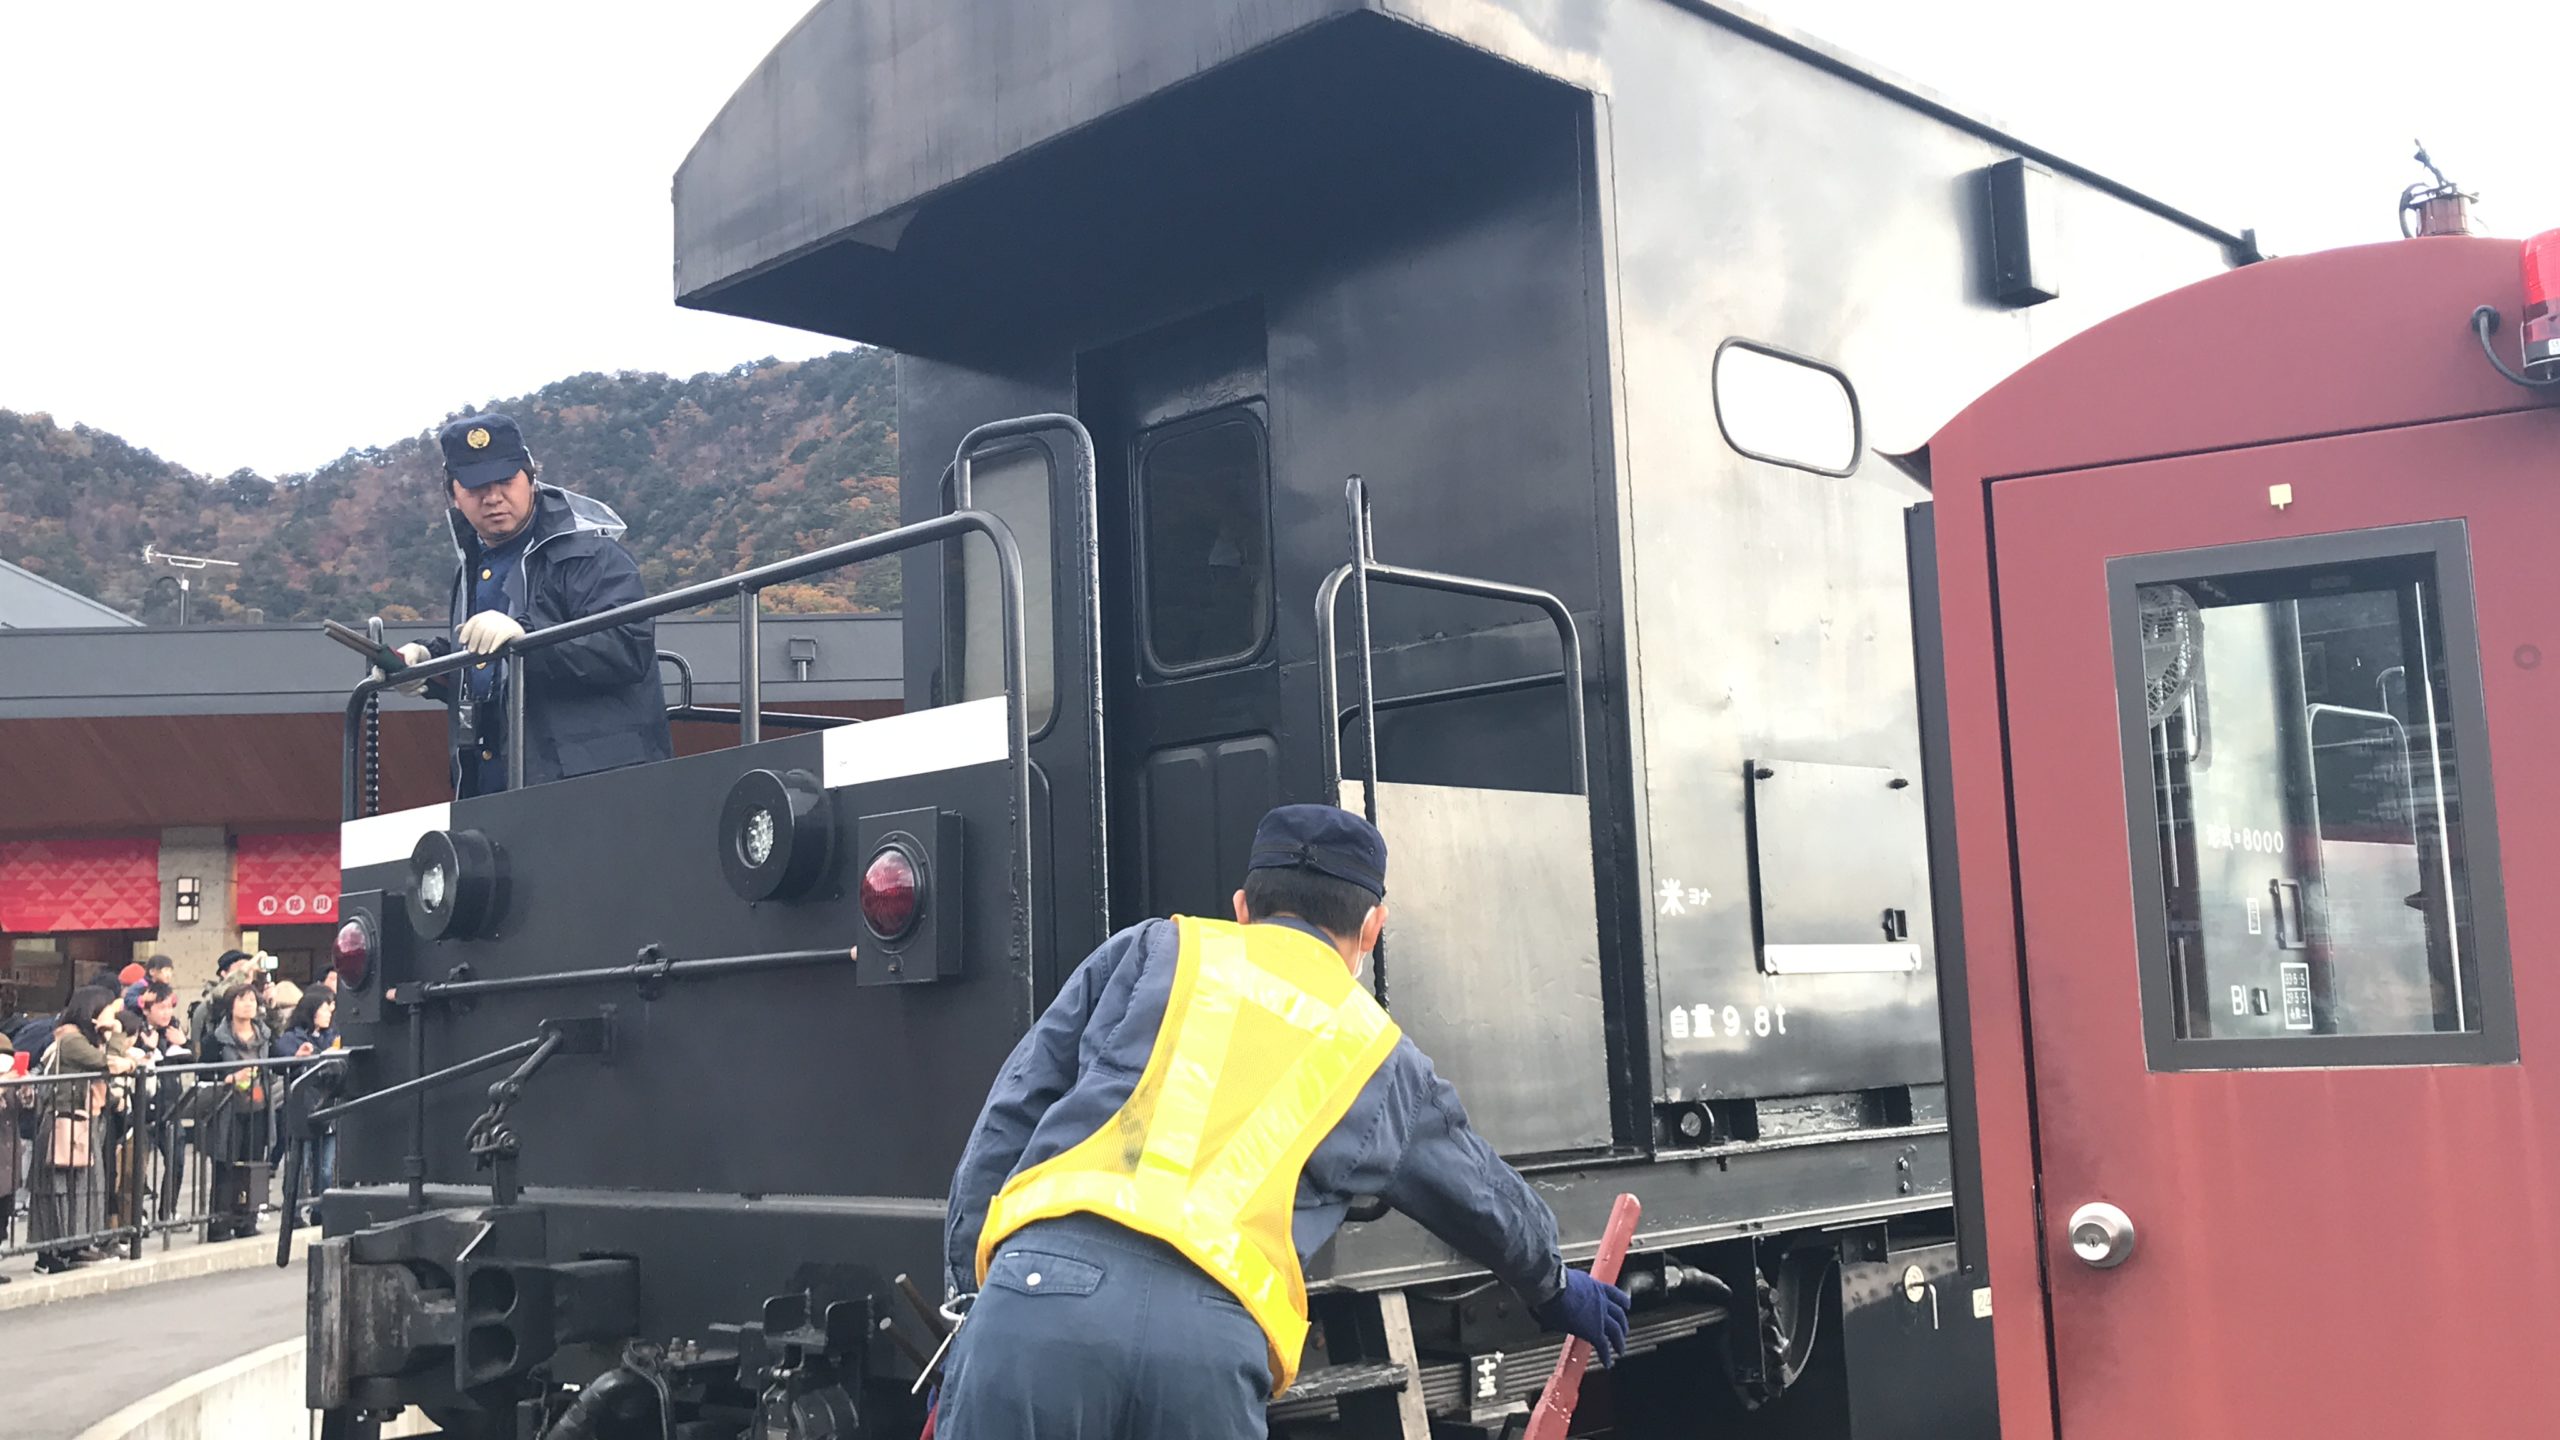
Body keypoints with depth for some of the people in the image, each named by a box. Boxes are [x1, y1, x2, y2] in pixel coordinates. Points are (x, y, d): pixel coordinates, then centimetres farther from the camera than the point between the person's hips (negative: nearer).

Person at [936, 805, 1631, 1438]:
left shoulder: (1151, 952, 21)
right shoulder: (1385, 1058, 26)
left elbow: (1009, 1118, 16)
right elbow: (1489, 1199, 43)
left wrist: (967, 1283, 21)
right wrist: (1557, 1288, 63)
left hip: (1042, 1287, 0)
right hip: (1212, 1339, 1)